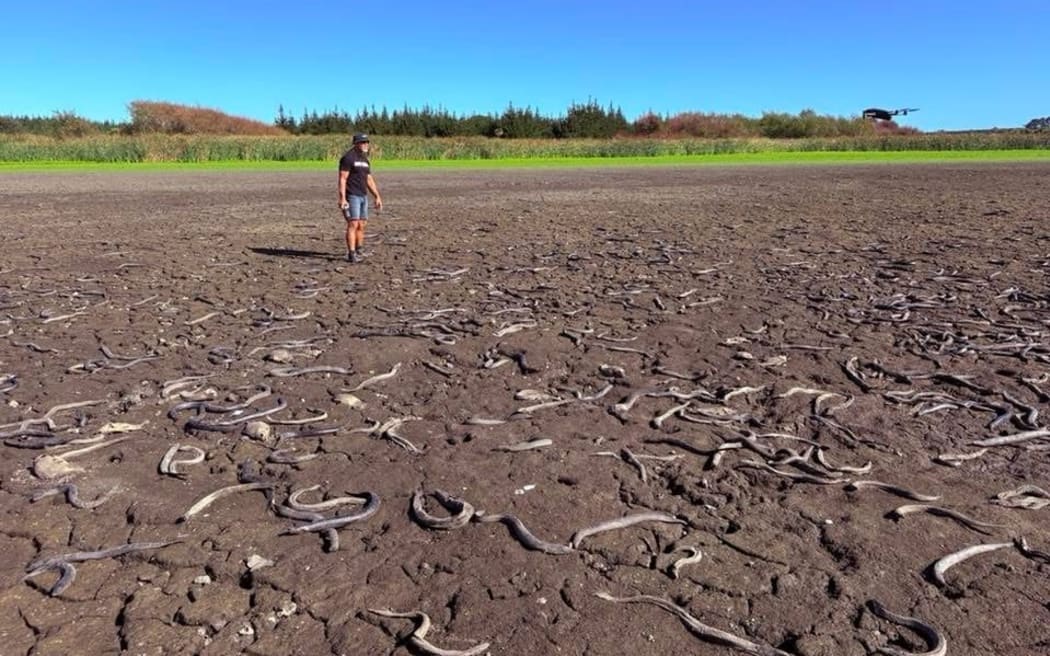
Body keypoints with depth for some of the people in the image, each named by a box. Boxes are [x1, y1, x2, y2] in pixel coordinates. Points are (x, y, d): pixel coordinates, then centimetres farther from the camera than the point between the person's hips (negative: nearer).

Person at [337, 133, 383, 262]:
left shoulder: (365, 160, 15)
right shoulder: (348, 157, -10)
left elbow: (369, 180, 20)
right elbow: (342, 179, -15)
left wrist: (377, 197, 15)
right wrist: (342, 198, -22)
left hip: (363, 196, 8)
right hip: (351, 196, -8)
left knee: (361, 225, 7)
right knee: (353, 224, -13)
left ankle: (358, 252, 16)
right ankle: (351, 254, -14)